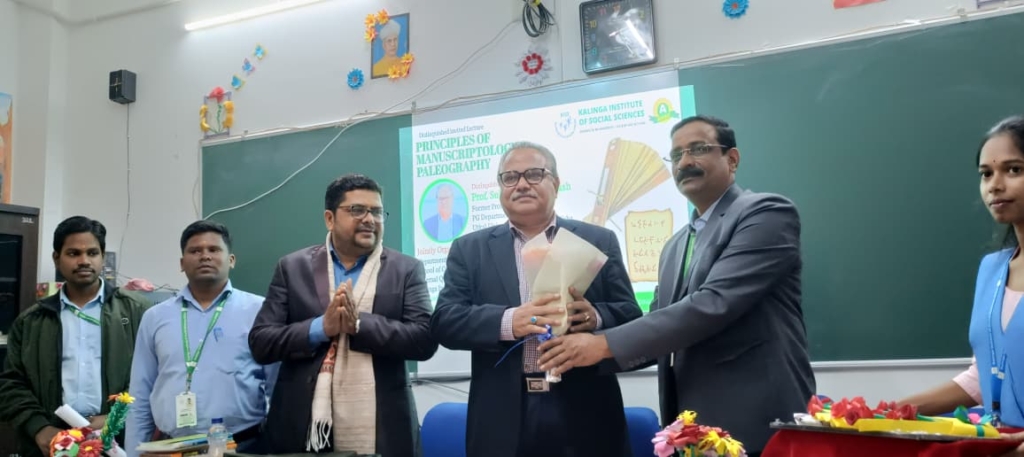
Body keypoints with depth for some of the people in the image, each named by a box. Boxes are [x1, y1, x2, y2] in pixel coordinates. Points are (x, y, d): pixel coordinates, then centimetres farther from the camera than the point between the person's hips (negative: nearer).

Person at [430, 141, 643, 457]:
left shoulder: (598, 241, 7)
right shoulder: (470, 249, 7)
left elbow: (632, 318, 3)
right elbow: (443, 322, -3)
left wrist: (596, 317, -19)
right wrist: (508, 321, -20)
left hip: (584, 415, 0)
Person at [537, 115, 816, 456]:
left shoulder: (767, 213, -9)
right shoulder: (675, 246, 17)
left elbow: (714, 304, -21)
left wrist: (607, 343, -21)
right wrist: (595, 328, -6)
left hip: (758, 424, -7)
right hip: (694, 426, 7)